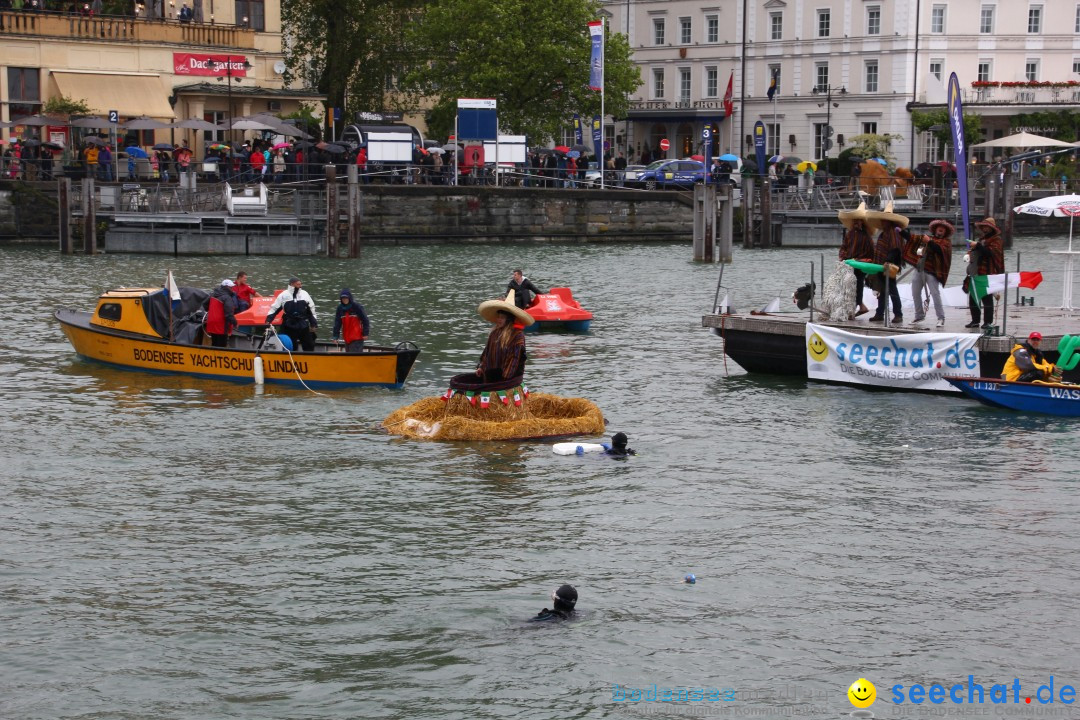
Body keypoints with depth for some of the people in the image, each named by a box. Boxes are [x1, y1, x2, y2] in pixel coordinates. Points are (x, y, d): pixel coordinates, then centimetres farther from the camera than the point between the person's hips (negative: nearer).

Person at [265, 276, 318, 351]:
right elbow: (274, 308, 3)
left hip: (303, 325, 2)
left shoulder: (304, 294, 5)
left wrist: (313, 324, 10)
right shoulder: (283, 295, -1)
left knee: (309, 345, 3)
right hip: (288, 326, -2)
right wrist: (268, 320, -6)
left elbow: (311, 310, 11)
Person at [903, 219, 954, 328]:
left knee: (935, 294, -13)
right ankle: (919, 315, 25)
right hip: (919, 270, 6)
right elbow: (912, 238, 23)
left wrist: (930, 242, -19)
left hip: (932, 271, -6)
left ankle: (941, 318, -9)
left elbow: (940, 249, -16)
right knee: (915, 293, 11)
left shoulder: (946, 242, 3)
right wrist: (901, 231, 18)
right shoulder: (926, 237, 20)